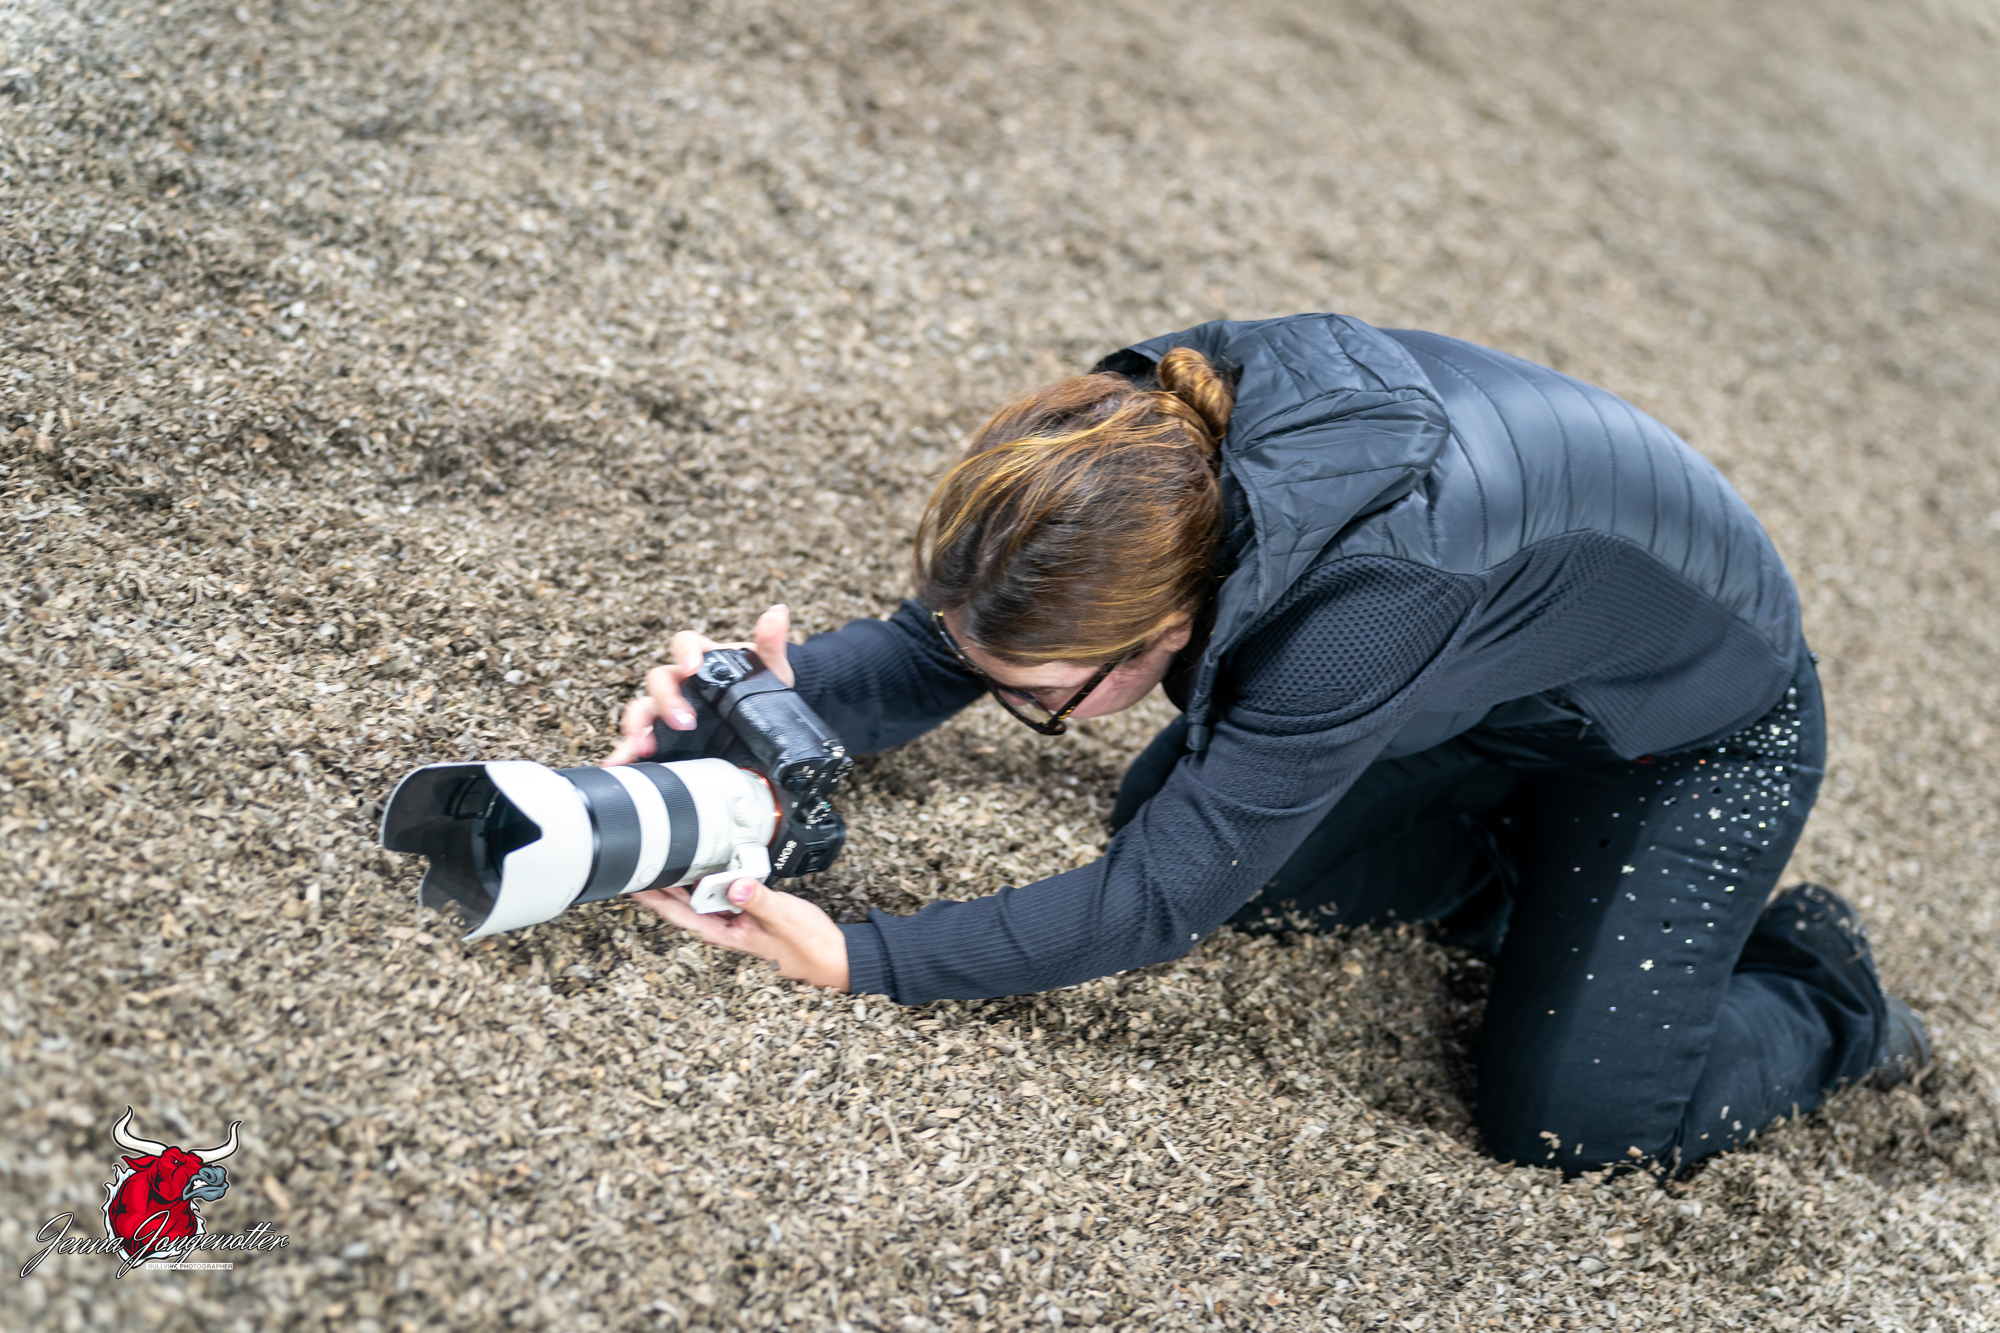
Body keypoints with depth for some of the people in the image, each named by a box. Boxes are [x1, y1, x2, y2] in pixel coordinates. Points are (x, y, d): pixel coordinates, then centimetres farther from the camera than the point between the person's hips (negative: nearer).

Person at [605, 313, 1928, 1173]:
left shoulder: (1364, 597, -46)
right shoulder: (1150, 427, -26)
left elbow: (1159, 904, -38)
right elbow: (946, 641, -16)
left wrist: (858, 960, -41)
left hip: (1701, 732, -6)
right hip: (1498, 683, 7)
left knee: (1568, 1118, -11)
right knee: (1169, 812, 1)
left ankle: (1817, 995, 18)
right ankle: (1517, 863, 17)